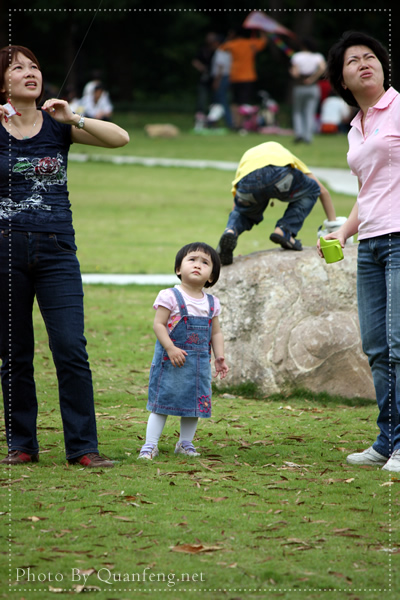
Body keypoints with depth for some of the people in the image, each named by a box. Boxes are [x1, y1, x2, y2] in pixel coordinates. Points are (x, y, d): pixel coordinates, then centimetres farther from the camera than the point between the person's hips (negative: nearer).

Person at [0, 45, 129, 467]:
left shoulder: (57, 125, 7)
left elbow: (120, 139, -2)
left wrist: (74, 119, -15)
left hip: (56, 249, 0)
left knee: (71, 349, -8)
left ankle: (82, 447, -3)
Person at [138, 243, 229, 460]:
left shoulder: (211, 303, 8)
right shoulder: (170, 297, -9)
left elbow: (216, 333, 13)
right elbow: (159, 324, -12)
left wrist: (219, 357, 1)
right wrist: (171, 348, -23)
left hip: (200, 364, 5)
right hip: (170, 361, -5)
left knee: (195, 403, 10)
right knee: (162, 402, -3)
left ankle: (185, 442, 25)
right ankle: (150, 444, 2)